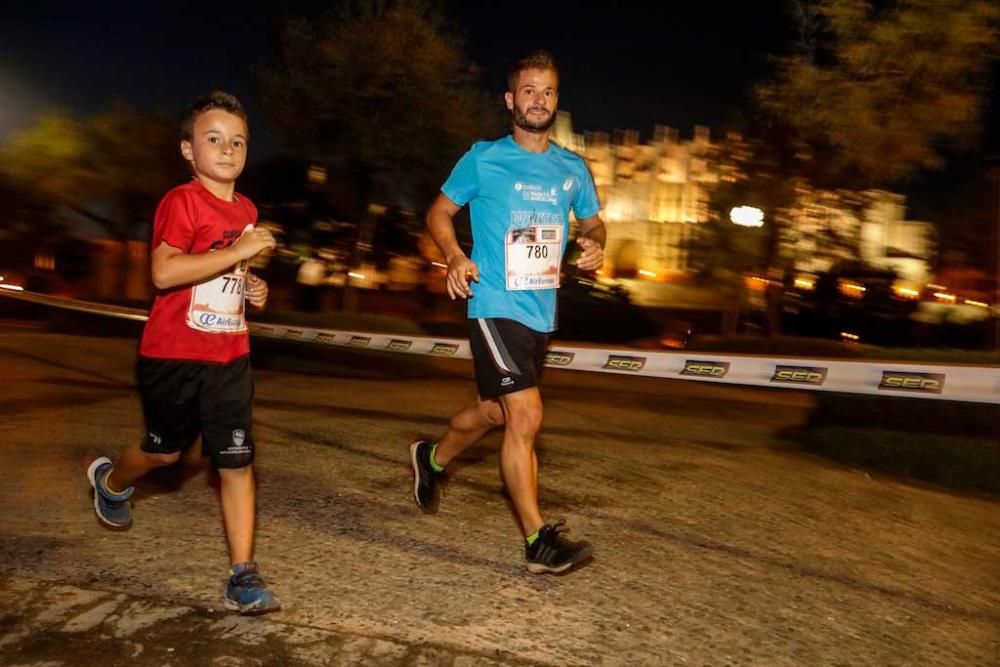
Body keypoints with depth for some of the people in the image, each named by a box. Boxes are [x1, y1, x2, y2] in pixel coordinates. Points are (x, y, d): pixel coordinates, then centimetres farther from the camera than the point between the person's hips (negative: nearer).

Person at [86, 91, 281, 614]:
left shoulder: (246, 210, 10)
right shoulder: (181, 202, -13)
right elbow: (163, 273, -27)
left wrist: (252, 287, 8)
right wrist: (239, 250, -29)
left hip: (229, 358, 5)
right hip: (173, 355, -5)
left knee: (237, 463, -2)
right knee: (167, 449, 15)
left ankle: (243, 577, 4)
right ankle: (111, 481, 51)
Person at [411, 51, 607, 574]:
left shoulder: (573, 169, 9)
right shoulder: (483, 159, -3)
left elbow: (592, 222, 20)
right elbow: (439, 212, 4)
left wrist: (595, 245, -4)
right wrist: (455, 256, -15)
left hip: (542, 312, 6)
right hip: (497, 308, -6)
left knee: (496, 411, 19)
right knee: (526, 417, -13)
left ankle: (432, 458, 47)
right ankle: (540, 541, -3)